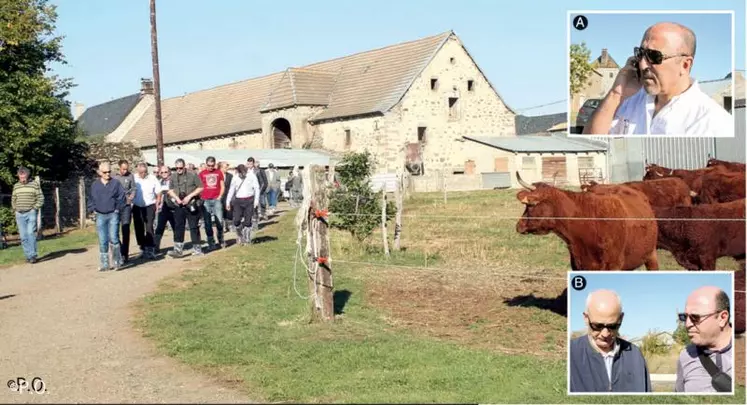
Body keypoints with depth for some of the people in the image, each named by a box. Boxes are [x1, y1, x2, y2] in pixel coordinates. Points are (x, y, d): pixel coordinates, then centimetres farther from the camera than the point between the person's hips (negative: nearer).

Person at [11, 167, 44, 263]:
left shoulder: (34, 185, 0)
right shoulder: (16, 186, 11)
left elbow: (41, 198, 0)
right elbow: (13, 199, 21)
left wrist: (34, 208, -8)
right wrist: (15, 209, 9)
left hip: (31, 213, -4)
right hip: (19, 214, 4)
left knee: (31, 233, -14)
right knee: (23, 236, 3)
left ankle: (33, 255, -12)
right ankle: (28, 255, 10)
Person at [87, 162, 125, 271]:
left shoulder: (116, 183, 1)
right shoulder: (94, 185, 8)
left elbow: (122, 197, 1)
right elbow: (91, 199, 17)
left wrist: (118, 209, -5)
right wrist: (93, 209, 5)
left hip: (113, 215, -2)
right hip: (100, 216, 3)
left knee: (113, 238, -13)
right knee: (102, 241, 3)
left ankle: (116, 261, 2)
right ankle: (104, 265, 8)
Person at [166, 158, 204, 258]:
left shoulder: (192, 175, -4)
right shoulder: (173, 176, 9)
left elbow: (200, 188, -5)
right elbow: (170, 190, 14)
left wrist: (189, 196, -13)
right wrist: (176, 198, -5)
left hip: (192, 205, -4)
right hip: (179, 206, 4)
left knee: (194, 227, 2)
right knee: (178, 227, -2)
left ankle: (197, 249, 11)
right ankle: (178, 249, -2)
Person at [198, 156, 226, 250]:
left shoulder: (219, 172, 8)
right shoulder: (202, 174, 6)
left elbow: (222, 186, 10)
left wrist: (220, 196, -2)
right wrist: (201, 197, -5)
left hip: (216, 200, 0)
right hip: (205, 201, 0)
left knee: (219, 221, -4)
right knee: (207, 223, 2)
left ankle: (221, 240, 15)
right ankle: (211, 243, 9)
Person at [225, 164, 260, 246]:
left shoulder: (252, 176, -2)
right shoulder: (235, 178, 6)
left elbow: (257, 188, -2)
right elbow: (231, 190, 11)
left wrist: (256, 200, -9)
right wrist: (228, 202, 7)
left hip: (249, 200, -2)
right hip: (238, 201, 2)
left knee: (247, 221, -1)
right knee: (236, 221, -8)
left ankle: (247, 239, 12)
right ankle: (240, 236, 17)